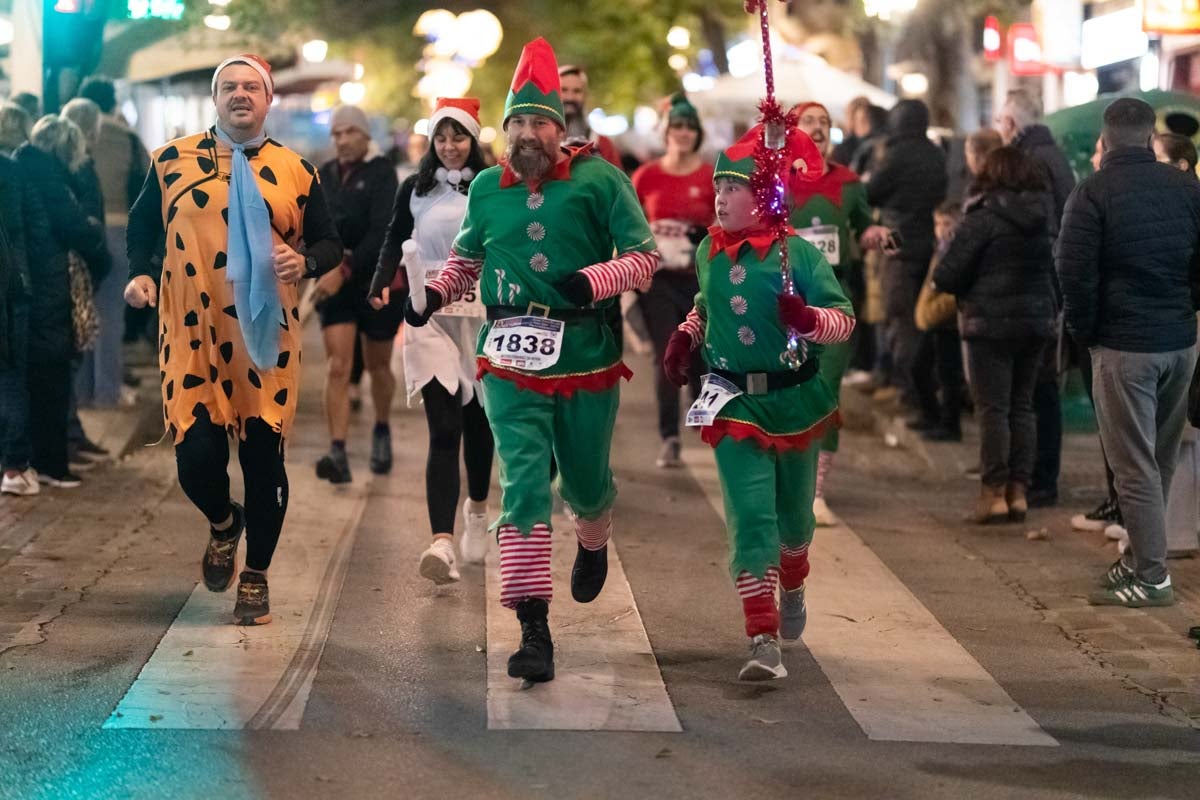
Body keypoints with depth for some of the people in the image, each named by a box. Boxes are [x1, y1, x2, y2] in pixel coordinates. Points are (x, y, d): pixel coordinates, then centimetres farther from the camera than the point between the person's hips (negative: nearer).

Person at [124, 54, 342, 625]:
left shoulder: (296, 171, 7)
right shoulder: (171, 160, 6)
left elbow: (329, 243, 11)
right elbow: (142, 224, 16)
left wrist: (304, 262, -11)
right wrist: (140, 274, -2)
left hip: (266, 337, 1)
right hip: (192, 336, 0)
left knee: (264, 456, 3)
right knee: (197, 454, -8)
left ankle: (256, 577, 21)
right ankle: (223, 522, 29)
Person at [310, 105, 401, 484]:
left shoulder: (381, 173, -11)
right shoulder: (326, 175, 5)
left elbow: (381, 232, -21)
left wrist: (345, 270, -27)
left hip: (378, 281, -3)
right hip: (336, 281, 3)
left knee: (377, 365, 13)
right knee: (337, 368, -9)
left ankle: (382, 430, 39)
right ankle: (337, 454, -15)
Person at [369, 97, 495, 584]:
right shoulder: (415, 190, 6)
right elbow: (395, 240, 11)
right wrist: (382, 284, -6)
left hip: (484, 316, 1)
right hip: (431, 318, -1)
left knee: (477, 422, 13)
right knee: (443, 429, -12)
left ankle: (477, 511, 39)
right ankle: (442, 543, -21)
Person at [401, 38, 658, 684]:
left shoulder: (599, 180, -5)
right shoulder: (487, 188, 6)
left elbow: (644, 256, -4)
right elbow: (466, 258, 22)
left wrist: (592, 281, -21)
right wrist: (432, 295, 3)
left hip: (585, 358, -1)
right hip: (511, 360, 1)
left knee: (585, 482, 14)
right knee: (523, 484, -11)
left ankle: (594, 545, 54)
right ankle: (534, 631, -11)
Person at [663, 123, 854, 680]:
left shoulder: (796, 252, -12)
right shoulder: (709, 252, 1)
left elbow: (845, 319, -14)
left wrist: (807, 317, -33)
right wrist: (686, 336, 5)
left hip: (796, 400, -1)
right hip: (734, 404, 2)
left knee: (793, 514, 16)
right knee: (749, 517, -10)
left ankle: (792, 586, 50)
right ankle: (764, 642, -11)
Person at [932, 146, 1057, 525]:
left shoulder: (983, 218, -12)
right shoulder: (1045, 218, 5)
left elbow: (946, 275, -13)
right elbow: (1057, 270, 8)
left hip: (992, 323, -5)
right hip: (1037, 320, 5)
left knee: (993, 408, -1)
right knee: (1022, 406, 12)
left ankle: (994, 493, -2)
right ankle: (1019, 490, 12)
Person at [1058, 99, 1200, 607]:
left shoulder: (1093, 192, -10)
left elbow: (1074, 273, -12)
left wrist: (1084, 332, 1)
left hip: (1123, 345, -5)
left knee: (1134, 464, -1)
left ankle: (1151, 576, 0)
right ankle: (1143, 554, 25)